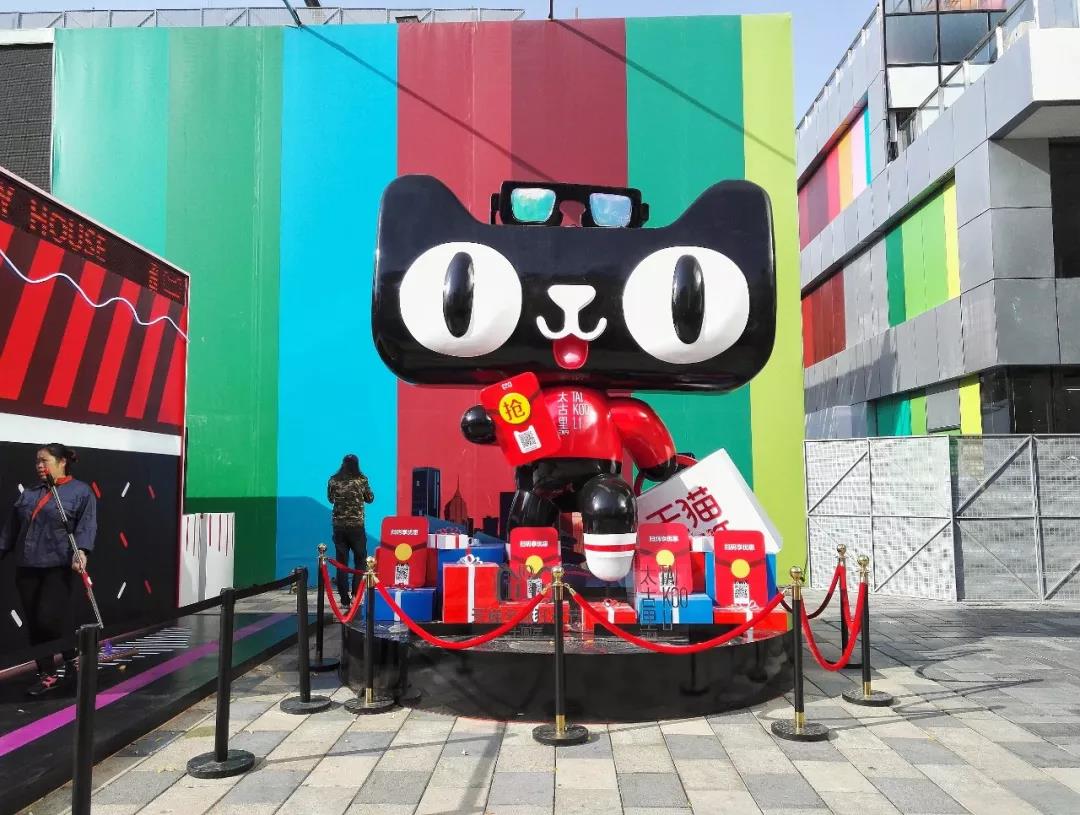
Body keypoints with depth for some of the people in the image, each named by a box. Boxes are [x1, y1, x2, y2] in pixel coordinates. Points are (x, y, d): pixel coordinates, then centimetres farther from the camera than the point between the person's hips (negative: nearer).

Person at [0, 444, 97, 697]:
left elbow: (86, 524, -11)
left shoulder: (80, 491, -1)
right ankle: (47, 675, 17)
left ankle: (71, 659, 15)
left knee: (49, 619, -11)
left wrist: (81, 550, -26)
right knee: (34, 624, 6)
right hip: (26, 566, 6)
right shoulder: (29, 492, 16)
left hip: (58, 566, -6)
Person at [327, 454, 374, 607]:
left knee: (341, 562, 7)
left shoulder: (333, 480, 0)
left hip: (339, 525, 2)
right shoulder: (361, 479, -6)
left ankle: (344, 598, 7)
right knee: (361, 561, 9)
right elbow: (370, 499, 6)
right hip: (356, 525, -2)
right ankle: (356, 595, -1)